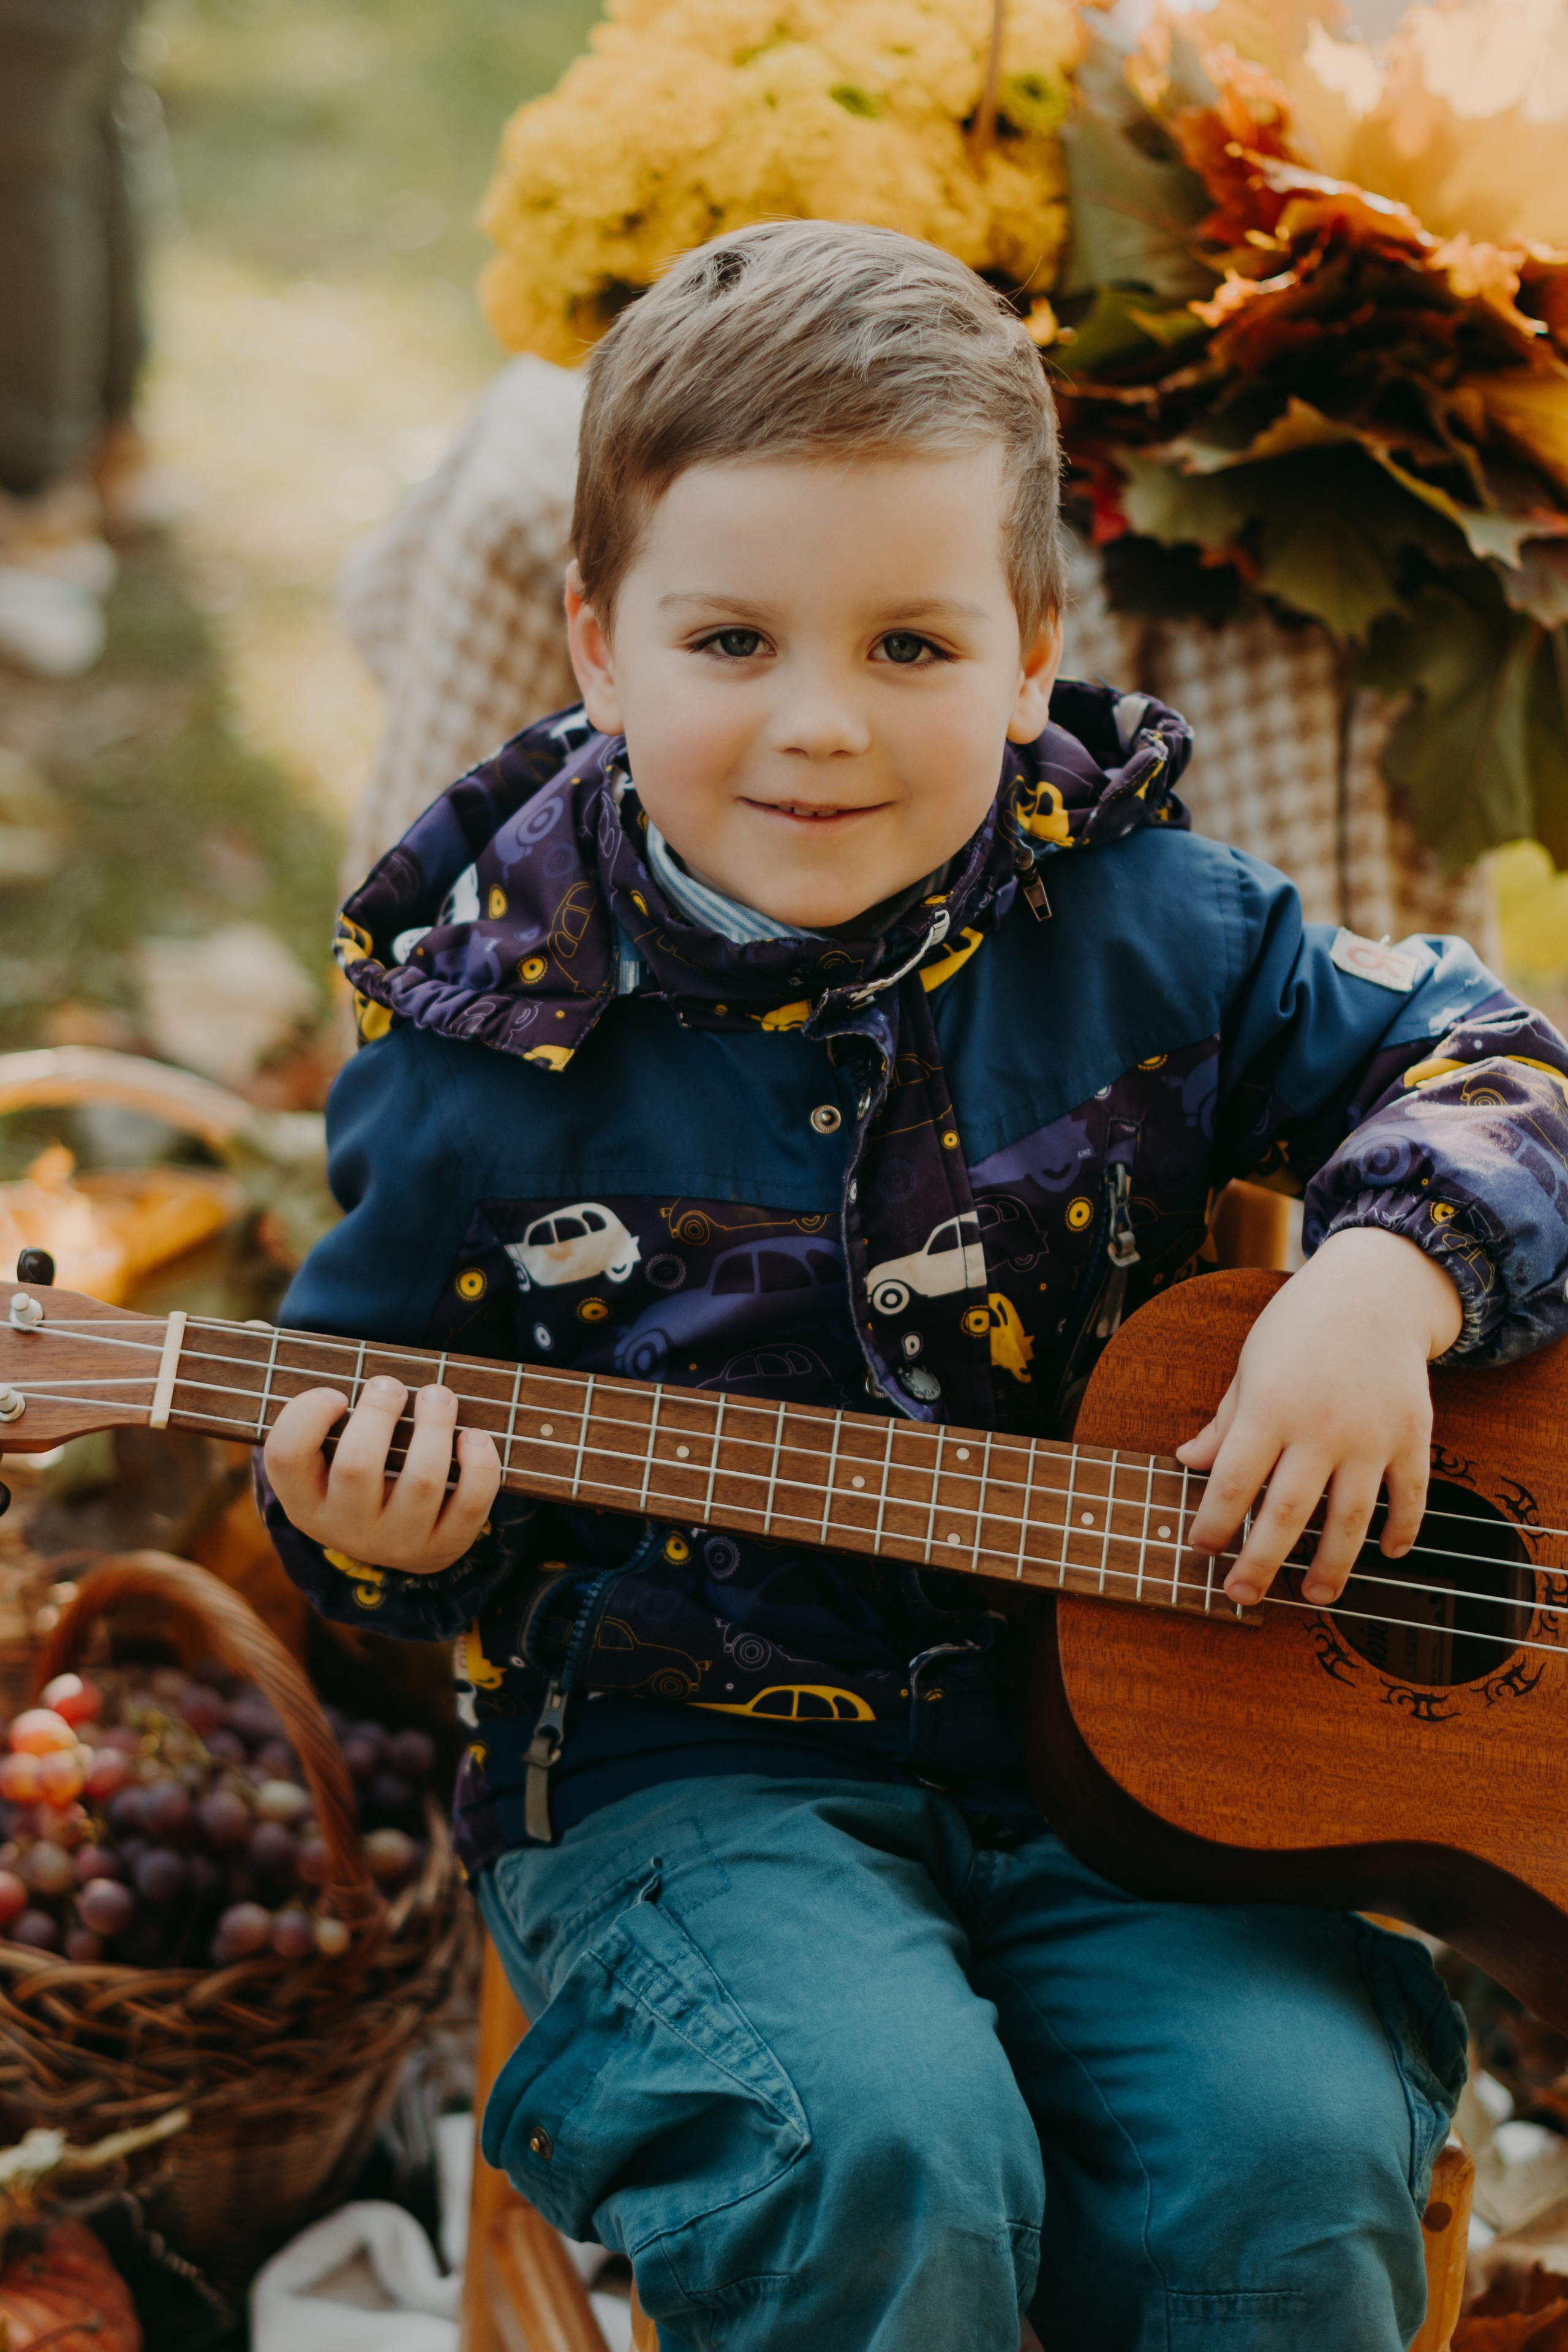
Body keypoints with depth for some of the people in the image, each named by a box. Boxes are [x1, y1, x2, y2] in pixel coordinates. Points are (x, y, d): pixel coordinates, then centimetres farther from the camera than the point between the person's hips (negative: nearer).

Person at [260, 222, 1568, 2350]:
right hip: (687, 1758, -1)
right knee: (872, 2152, -29)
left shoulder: (1142, 928, 1)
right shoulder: (489, 1030, -2)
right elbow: (377, 1414, 10)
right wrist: (382, 1537, -14)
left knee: (1291, 2147, -22)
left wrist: (1384, 1280, -10)